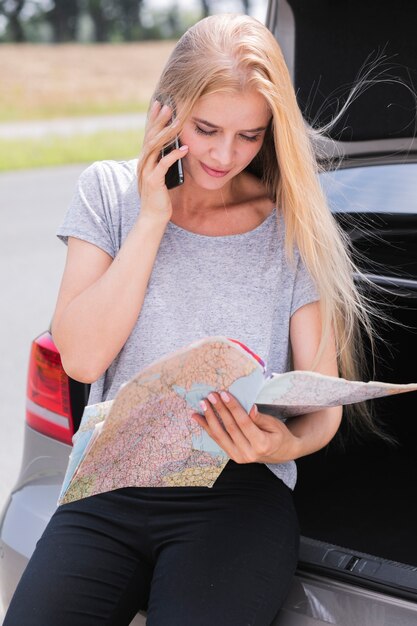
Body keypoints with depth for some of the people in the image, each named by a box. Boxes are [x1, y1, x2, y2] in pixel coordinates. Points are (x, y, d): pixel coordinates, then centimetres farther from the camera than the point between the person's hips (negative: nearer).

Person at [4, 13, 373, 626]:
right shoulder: (111, 191, 7)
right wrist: (152, 219, -7)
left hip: (241, 490, -1)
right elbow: (82, 357, -5)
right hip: (111, 486, 1)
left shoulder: (294, 225, 4)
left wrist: (290, 441, -19)